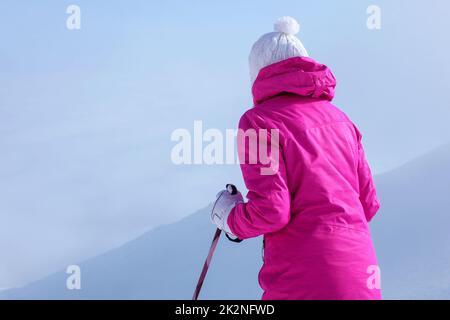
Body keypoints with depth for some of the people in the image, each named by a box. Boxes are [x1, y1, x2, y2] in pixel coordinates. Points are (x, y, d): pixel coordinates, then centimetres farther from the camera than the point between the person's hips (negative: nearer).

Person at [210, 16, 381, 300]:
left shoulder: (259, 120, -4)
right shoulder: (338, 118, 15)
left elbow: (270, 212, -13)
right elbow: (368, 203, 15)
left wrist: (230, 217, 6)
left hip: (304, 285, -7)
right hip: (364, 279, 7)